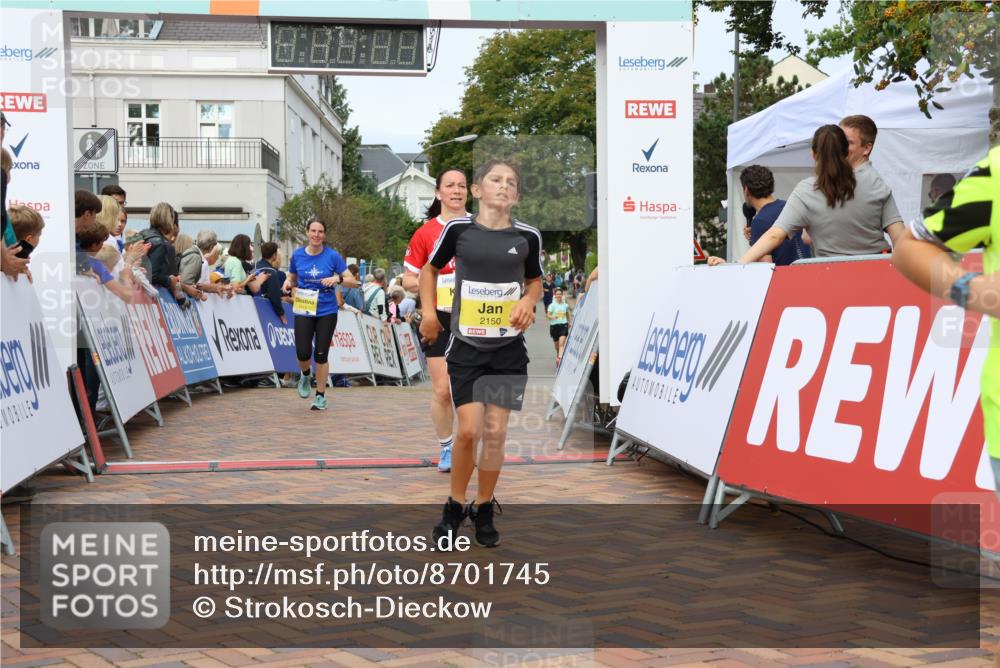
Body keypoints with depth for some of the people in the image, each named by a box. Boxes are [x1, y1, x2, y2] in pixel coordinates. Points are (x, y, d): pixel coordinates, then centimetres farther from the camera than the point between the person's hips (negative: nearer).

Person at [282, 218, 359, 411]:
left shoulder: (332, 256, -6)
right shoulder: (297, 255, 1)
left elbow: (353, 281, -5)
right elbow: (292, 278, 17)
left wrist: (338, 279, -24)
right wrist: (288, 282, -6)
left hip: (326, 311, -1)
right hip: (303, 311, 1)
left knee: (321, 354, 0)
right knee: (303, 353, -8)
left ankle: (321, 396, 14)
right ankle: (305, 376, 28)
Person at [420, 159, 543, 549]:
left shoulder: (527, 236, 0)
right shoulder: (458, 229, -3)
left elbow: (535, 281, 16)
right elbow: (430, 269, 13)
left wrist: (529, 301, -5)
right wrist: (428, 311, 2)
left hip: (509, 348, 1)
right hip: (466, 346, -1)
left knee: (495, 432, 1)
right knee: (468, 430, -8)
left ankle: (483, 509, 19)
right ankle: (455, 507, 14)